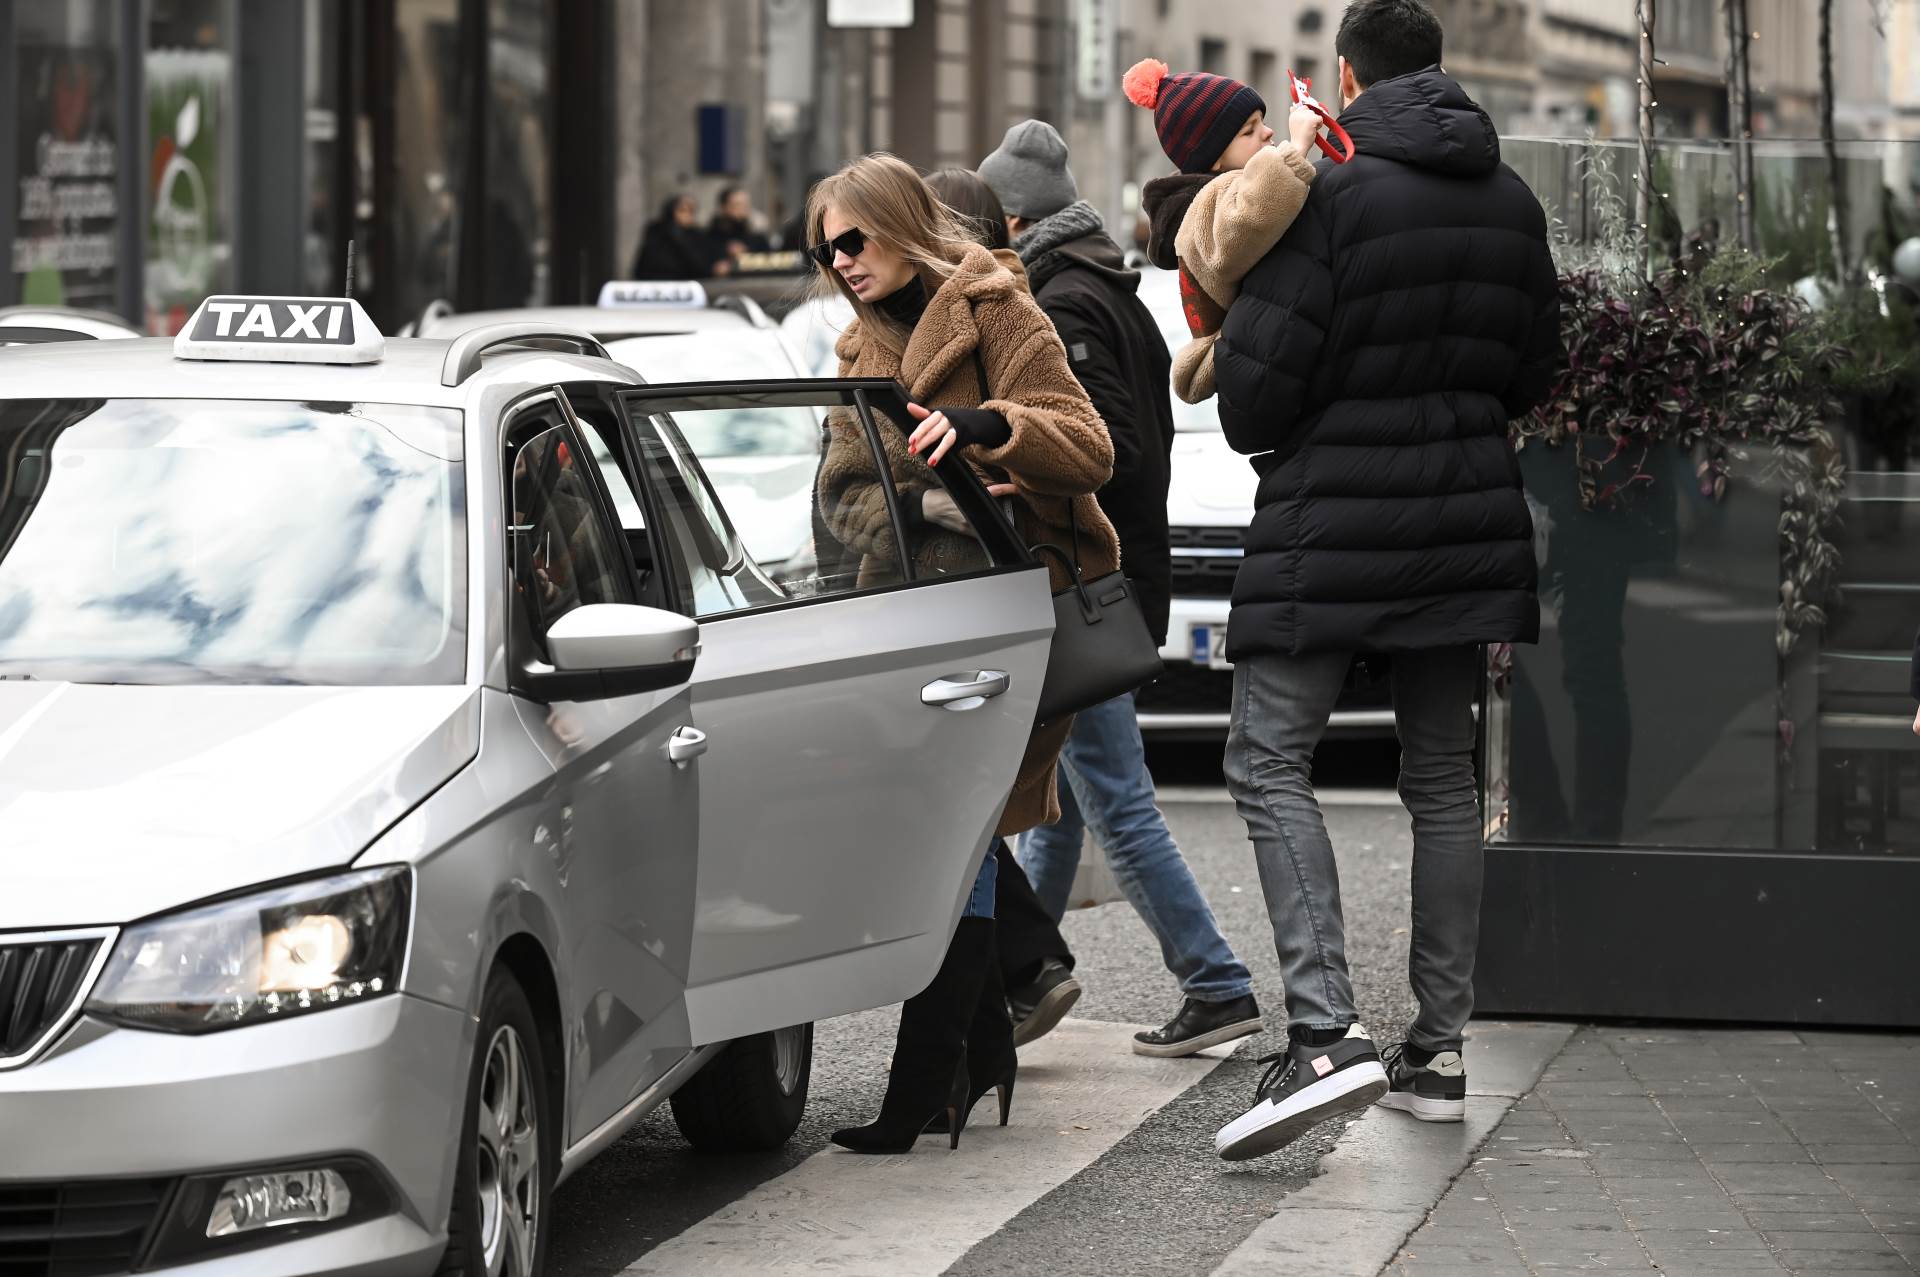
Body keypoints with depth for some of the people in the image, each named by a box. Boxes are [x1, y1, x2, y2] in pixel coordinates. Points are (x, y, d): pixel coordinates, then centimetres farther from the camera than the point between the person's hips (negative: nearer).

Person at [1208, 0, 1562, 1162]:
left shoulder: (1333, 196, -14)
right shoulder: (1511, 203, 6)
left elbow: (1257, 376, -13)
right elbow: (1537, 370, 13)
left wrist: (1261, 435, 8)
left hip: (1333, 522, -6)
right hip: (1468, 520, 6)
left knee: (1272, 763, -4)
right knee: (1443, 776, 13)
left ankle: (1326, 1032, -20)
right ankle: (1443, 1046, 14)